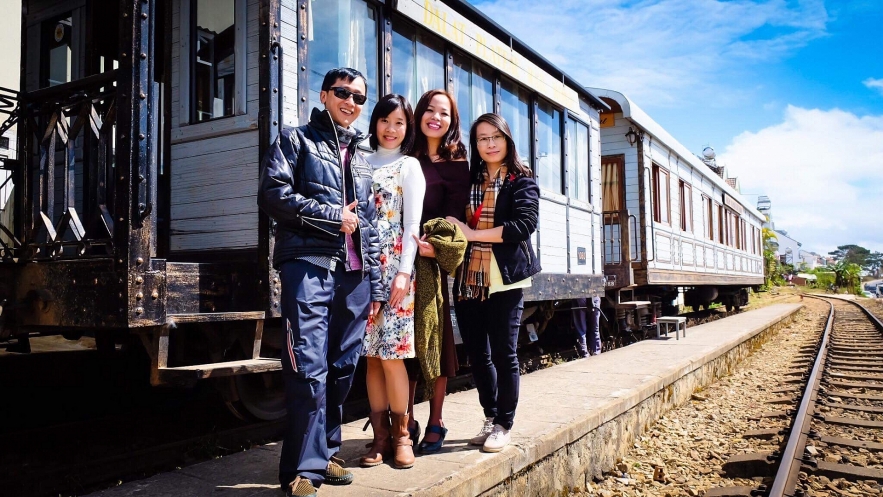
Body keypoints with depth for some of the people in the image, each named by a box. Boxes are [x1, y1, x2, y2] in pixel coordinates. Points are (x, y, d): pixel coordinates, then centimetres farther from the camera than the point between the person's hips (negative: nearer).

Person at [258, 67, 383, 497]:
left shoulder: (360, 157, 24)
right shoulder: (296, 140, 8)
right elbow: (273, 194, -8)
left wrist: (375, 285, 15)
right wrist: (333, 216, -7)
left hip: (353, 272, 6)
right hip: (308, 263, -6)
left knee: (342, 367, 8)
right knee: (309, 366, -11)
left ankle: (326, 452, 22)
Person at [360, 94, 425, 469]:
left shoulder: (409, 166, 6)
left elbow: (412, 223, -2)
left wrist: (405, 271, -11)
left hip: (394, 267, -3)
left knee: (391, 352, -6)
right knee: (371, 354, 4)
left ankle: (401, 435, 8)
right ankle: (380, 436, 12)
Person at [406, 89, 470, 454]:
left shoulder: (456, 164, 5)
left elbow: (455, 214, -5)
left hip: (434, 260, -3)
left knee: (434, 337, 0)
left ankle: (435, 423, 11)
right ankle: (407, 421, 13)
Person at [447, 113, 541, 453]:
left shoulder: (522, 182, 4)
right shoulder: (468, 181, 15)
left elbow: (525, 224, -12)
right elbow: (456, 227, 12)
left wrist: (473, 234, -12)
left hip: (504, 278, -4)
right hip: (468, 279, 4)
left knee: (503, 352, 1)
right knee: (476, 353, 9)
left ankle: (504, 425, 14)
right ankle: (490, 418, 25)